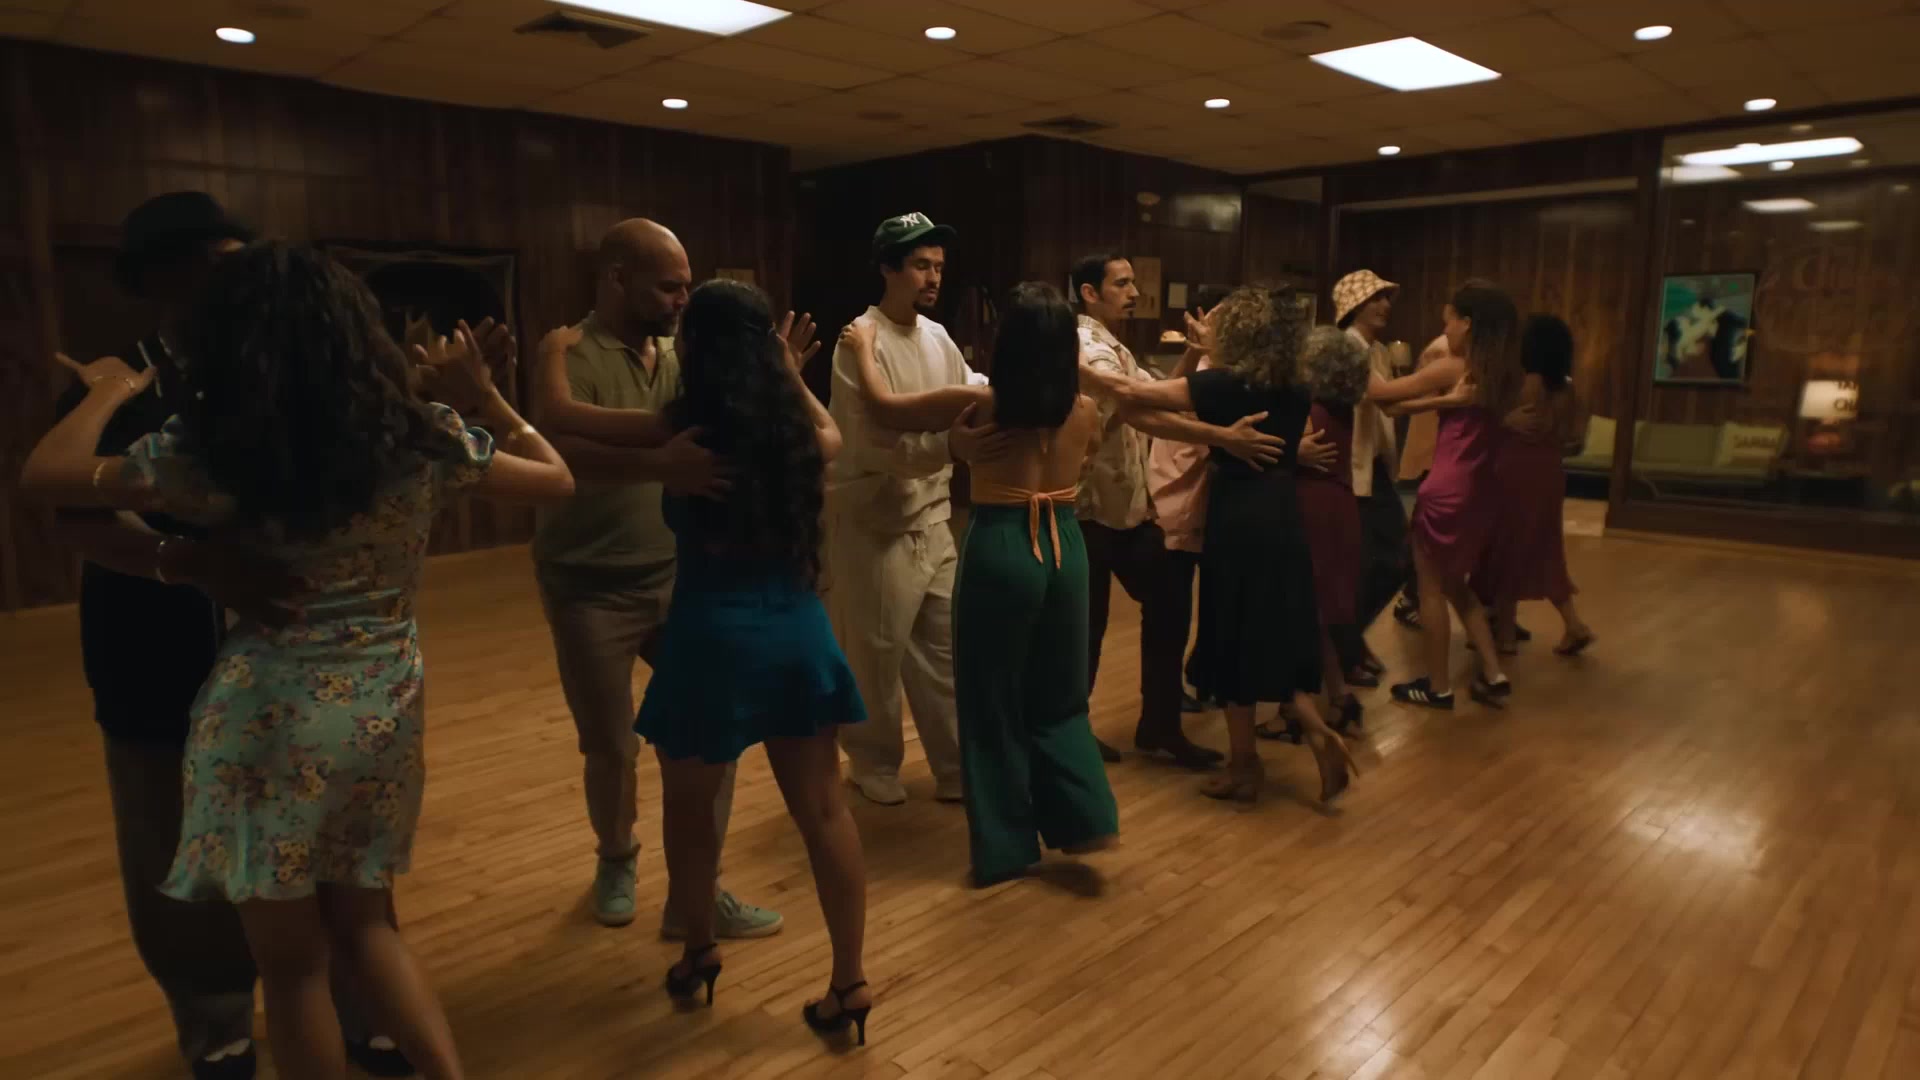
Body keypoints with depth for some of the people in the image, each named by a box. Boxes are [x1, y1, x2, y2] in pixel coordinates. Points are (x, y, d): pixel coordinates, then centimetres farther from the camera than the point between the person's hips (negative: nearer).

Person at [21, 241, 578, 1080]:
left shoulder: (206, 455, -9)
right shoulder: (424, 439, -4)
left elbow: (43, 475, 2)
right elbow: (556, 479, 8)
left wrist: (110, 393, 16)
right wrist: (482, 394, 15)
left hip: (268, 717, -3)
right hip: (388, 708, 4)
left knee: (291, 961, 12)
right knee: (366, 923, 23)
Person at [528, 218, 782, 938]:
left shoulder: (676, 356, 4)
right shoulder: (568, 352, -14)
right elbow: (557, 447, -33)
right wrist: (658, 465, -47)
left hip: (678, 576, 4)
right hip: (591, 587, -4)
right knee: (612, 747, 8)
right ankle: (616, 861, 38)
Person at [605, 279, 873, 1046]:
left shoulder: (679, 429, -7)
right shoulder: (799, 427, 3)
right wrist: (793, 377, 37)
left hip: (712, 633, -4)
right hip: (799, 629, 4)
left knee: (689, 807, 19)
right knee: (822, 809, 10)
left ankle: (698, 955, 37)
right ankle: (850, 982, 17)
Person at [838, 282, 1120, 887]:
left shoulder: (979, 404, -9)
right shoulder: (1084, 412, 1)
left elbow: (882, 406, 2)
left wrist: (863, 347, 18)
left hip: (1000, 549, -4)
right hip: (1065, 547, 4)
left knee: (994, 703, 10)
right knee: (1059, 697, 20)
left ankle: (1007, 846, 18)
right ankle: (1084, 817, 12)